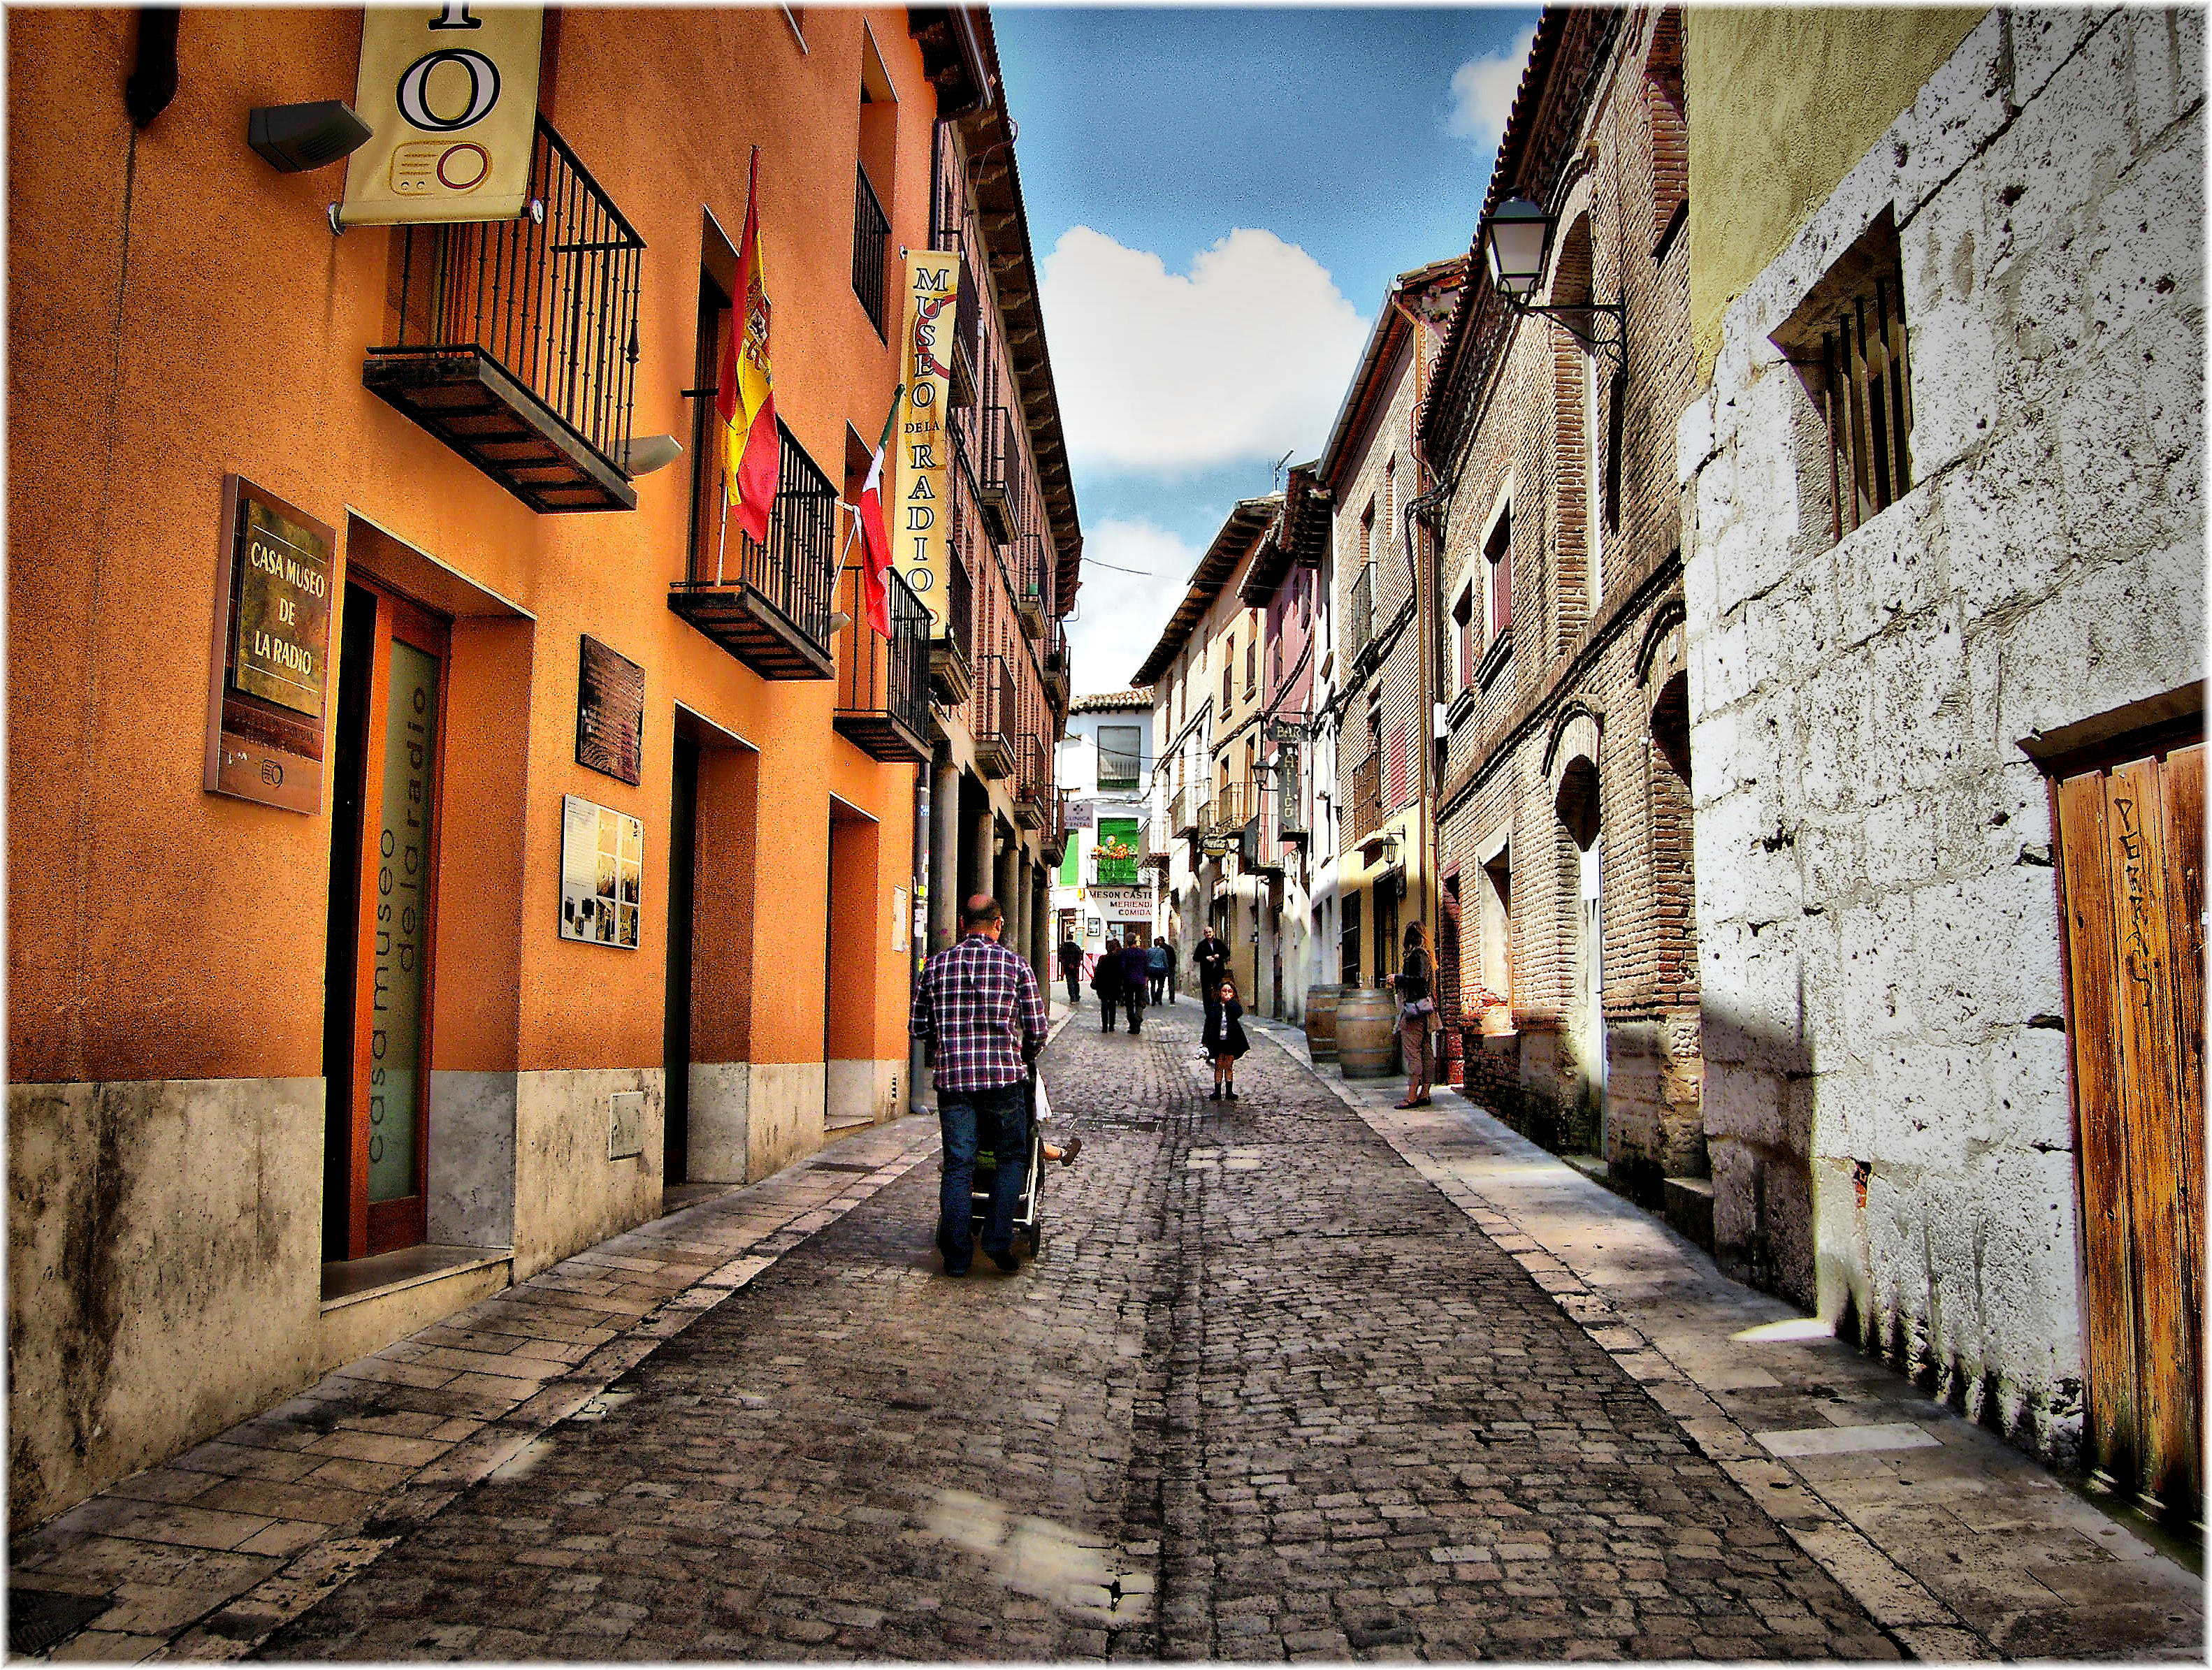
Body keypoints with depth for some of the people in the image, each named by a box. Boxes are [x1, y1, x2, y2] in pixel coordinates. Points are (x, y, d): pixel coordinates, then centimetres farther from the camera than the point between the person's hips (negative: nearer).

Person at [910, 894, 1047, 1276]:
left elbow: (918, 1027, 9)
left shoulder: (936, 965, 6)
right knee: (1012, 1157, 14)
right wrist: (1025, 1059, 21)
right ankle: (998, 1238, 3)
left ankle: (957, 1254, 7)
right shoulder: (1016, 965, 1)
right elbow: (1037, 1030, 1)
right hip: (1003, 1076, -2)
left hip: (951, 1077, 2)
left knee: (958, 1165, 7)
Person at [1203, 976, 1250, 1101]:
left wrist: (1229, 1002, -16)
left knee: (1229, 1067, 8)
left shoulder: (1234, 1006, 0)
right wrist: (1206, 1042, -1)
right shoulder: (1214, 1008, 0)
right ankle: (1218, 1092, 12)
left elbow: (1239, 1013, -25)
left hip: (1231, 1041, 0)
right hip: (1218, 1041, 0)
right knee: (1219, 1067, 5)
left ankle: (1229, 1092, 16)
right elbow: (1209, 1025, 2)